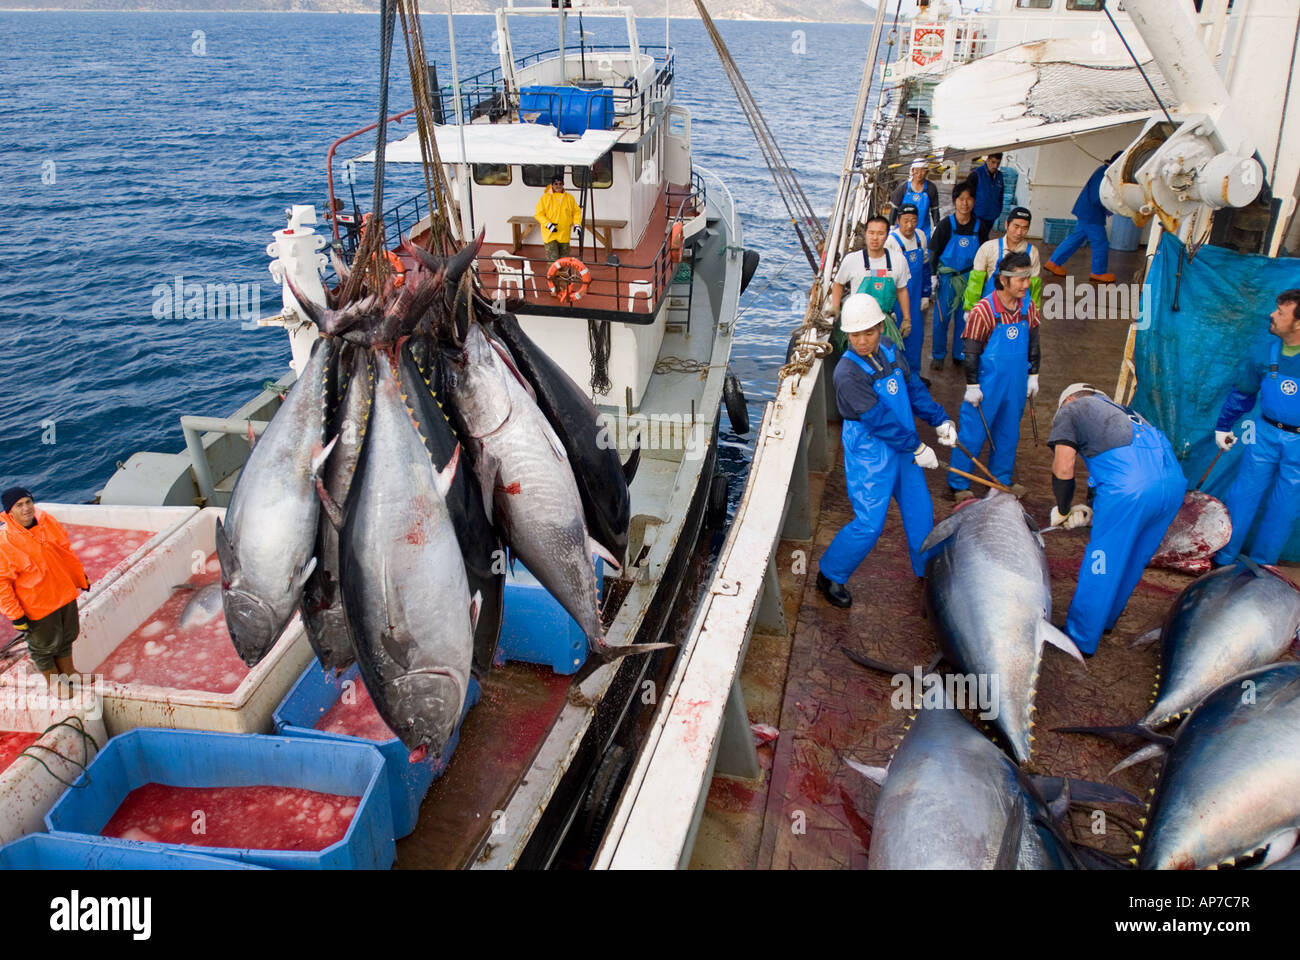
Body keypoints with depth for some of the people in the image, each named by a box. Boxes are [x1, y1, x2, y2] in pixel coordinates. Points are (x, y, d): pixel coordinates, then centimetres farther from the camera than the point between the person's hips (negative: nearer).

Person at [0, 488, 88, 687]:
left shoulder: (46, 521, -6)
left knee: (66, 638, 24)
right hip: (36, 605, -6)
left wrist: (81, 577, 17)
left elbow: (66, 552, 9)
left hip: (64, 594, 6)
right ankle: (53, 681, 39)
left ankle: (67, 673, 47)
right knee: (44, 645, 15)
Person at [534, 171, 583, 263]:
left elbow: (577, 211, 15)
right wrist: (548, 224, -17)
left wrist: (577, 224, -1)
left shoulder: (569, 198, 6)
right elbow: (538, 214, -3)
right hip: (550, 235, -3)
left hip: (564, 235, 4)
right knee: (552, 259, -11)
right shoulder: (545, 198, -3)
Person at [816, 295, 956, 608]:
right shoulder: (848, 373, -23)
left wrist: (940, 420, 5)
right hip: (869, 456, -7)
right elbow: (878, 419, -24)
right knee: (869, 524, -6)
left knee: (920, 511, 17)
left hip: (903, 448, 7)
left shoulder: (890, 351, 0)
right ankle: (830, 575, 15)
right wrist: (917, 447, -19)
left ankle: (927, 570, 39)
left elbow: (914, 388, 12)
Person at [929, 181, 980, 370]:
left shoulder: (978, 225, -1)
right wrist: (934, 276, -9)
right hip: (946, 277, -3)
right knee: (942, 317, 4)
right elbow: (934, 252, -4)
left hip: (968, 278, 3)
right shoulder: (946, 224, -10)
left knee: (964, 317, 9)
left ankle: (960, 355, 24)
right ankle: (938, 355, 19)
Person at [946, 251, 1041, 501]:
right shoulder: (983, 311, -18)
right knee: (972, 434, 2)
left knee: (1009, 433, 17)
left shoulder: (1028, 306, -1)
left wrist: (1033, 375, 13)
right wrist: (972, 386, -11)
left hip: (1015, 385, 6)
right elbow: (971, 351, -13)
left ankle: (1001, 480, 33)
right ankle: (958, 485, 16)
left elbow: (1033, 342, 12)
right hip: (987, 384, -6)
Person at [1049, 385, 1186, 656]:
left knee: (1102, 566, 7)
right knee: (1134, 560, 23)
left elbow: (1063, 470, 3)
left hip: (1130, 487, -7)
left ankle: (1080, 640, 19)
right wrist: (1092, 513, 30)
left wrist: (1062, 511, 19)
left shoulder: (1070, 410, 16)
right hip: (1175, 480, 7)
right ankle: (1106, 619, 42)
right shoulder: (1118, 410, 35)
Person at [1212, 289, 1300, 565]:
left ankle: (1260, 568, 25)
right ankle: (1222, 561, 22)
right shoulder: (1263, 353, -6)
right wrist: (1223, 426, 19)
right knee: (1242, 495, 8)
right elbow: (1243, 393, 11)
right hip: (1267, 433, 3)